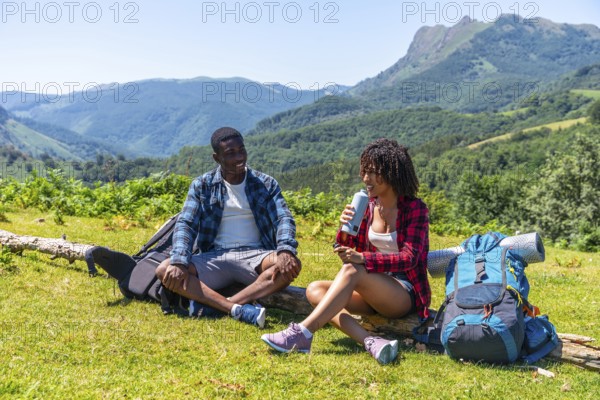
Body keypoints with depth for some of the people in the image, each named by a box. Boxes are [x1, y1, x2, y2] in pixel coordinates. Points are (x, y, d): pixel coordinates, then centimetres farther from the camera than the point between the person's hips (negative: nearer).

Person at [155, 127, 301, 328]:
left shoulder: (266, 184, 6)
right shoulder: (202, 186, 6)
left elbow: (284, 219, -6)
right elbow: (185, 224, -3)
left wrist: (286, 251, -29)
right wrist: (179, 262, -23)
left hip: (255, 256, 0)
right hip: (216, 257, 1)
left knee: (291, 265, -32)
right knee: (165, 270, -24)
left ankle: (213, 304, -33)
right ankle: (239, 309, -35)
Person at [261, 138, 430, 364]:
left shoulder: (415, 209, -8)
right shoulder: (368, 206, 6)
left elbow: (409, 258, -19)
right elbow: (347, 252, 6)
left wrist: (362, 259, -31)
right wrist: (345, 230, -17)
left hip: (405, 294, -6)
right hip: (373, 291, 6)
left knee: (352, 270, -33)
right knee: (315, 290, -17)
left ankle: (302, 334, -37)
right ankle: (369, 341, -38)